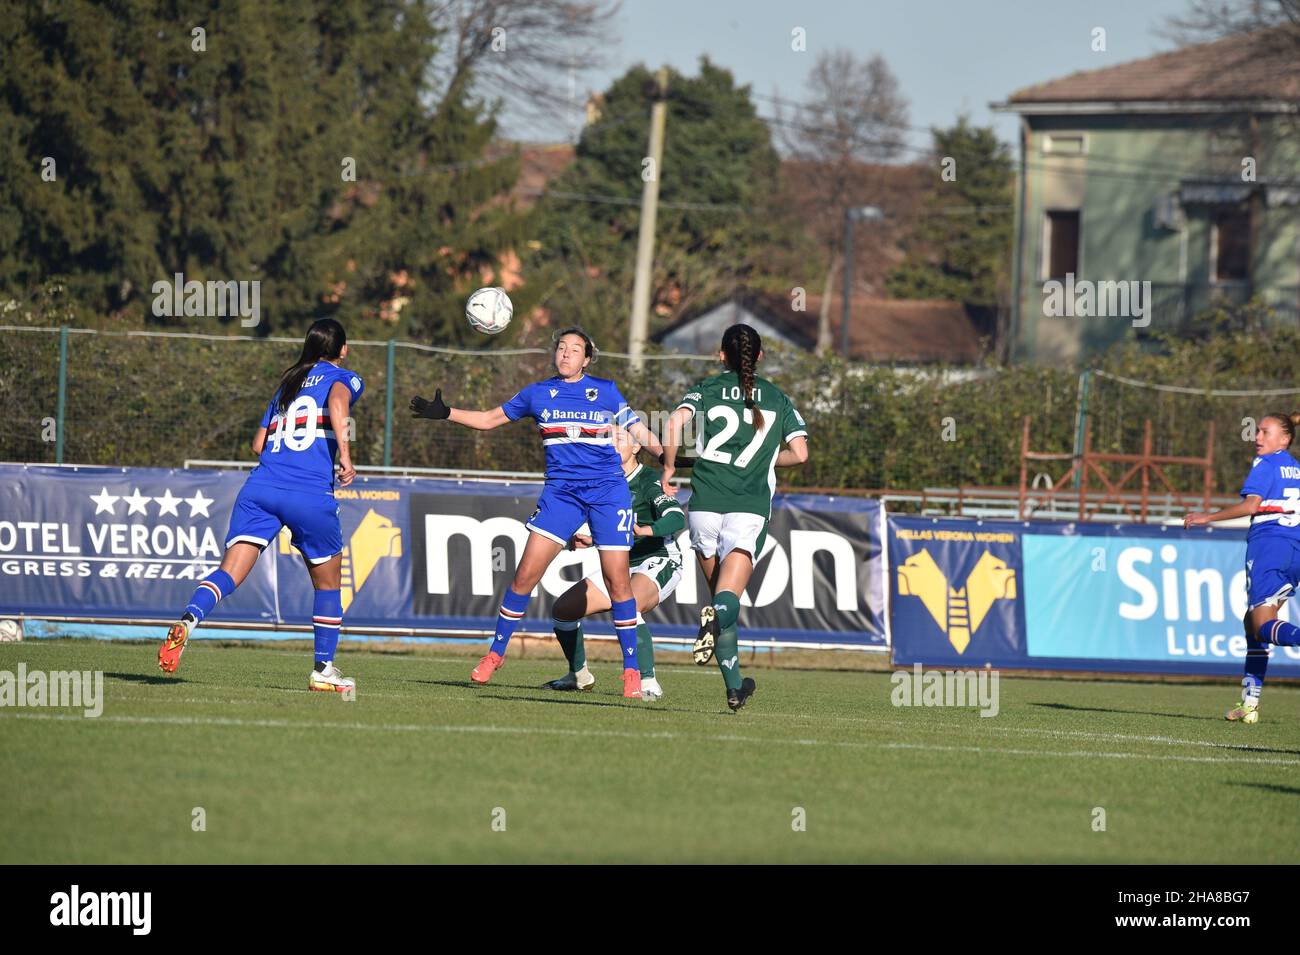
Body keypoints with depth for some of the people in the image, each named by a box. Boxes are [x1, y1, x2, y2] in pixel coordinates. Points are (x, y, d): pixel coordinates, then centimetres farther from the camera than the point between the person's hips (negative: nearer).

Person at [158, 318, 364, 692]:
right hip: (311, 494, -4)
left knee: (230, 573, -10)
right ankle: (323, 670, 21)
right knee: (327, 583, 17)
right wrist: (344, 453, -21)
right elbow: (337, 401, -14)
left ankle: (188, 619, -38)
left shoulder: (287, 384, 26)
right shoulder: (343, 378, 11)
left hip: (261, 487, 4)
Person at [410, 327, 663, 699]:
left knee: (617, 580, -6)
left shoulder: (605, 391, 6)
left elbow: (637, 429, 15)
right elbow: (489, 419, 17)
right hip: (561, 491, 1)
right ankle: (496, 653, 8)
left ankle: (631, 669, 4)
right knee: (526, 573, -7)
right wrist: (445, 414, 8)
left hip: (608, 490, -1)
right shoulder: (537, 393, 9)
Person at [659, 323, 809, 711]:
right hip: (750, 510, -1)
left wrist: (669, 467, 3)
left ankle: (733, 685, 14)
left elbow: (675, 422, -11)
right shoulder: (777, 399, 13)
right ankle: (717, 618, -47)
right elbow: (799, 453, 4)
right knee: (729, 598, -10)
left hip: (706, 505, 1)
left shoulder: (707, 389, 8)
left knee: (718, 594, 16)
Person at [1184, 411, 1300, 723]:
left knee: (1263, 625, -13)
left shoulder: (1265, 464, -1)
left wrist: (1207, 518, -8)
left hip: (1267, 544, -7)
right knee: (1253, 622, 14)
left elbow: (1250, 505, -13)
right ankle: (1250, 703, 10)